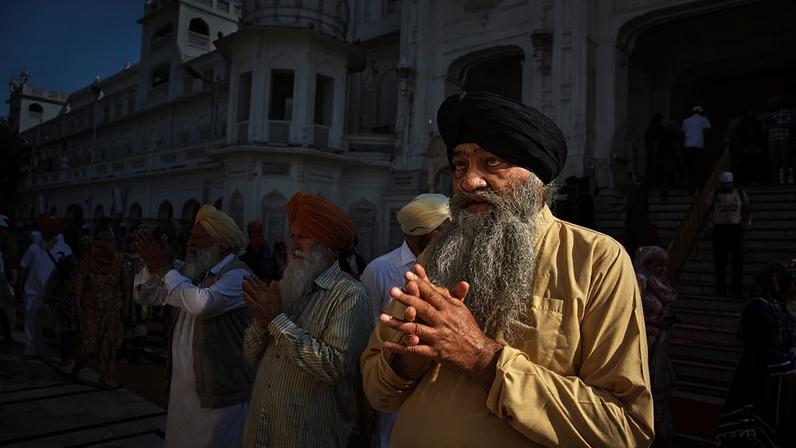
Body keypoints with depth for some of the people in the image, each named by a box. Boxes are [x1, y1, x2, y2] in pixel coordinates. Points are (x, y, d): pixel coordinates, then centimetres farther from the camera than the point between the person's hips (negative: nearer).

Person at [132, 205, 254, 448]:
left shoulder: (237, 275, -18)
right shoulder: (189, 271, 10)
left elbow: (203, 304, -35)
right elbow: (145, 296, 13)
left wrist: (166, 269, -22)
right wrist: (153, 266, -8)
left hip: (219, 390, -8)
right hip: (182, 385, 8)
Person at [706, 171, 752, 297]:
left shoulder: (741, 194, 8)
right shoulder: (714, 194, 4)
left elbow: (748, 210, 17)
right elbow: (709, 209, 16)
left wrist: (748, 221, 2)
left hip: (736, 229, 1)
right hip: (720, 229, -1)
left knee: (738, 259, -3)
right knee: (720, 261, 2)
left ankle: (737, 289, 6)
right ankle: (721, 290, 10)